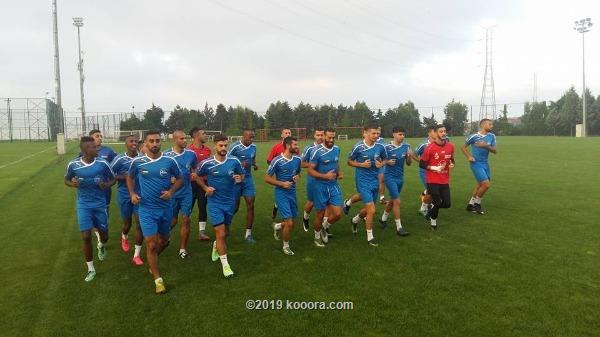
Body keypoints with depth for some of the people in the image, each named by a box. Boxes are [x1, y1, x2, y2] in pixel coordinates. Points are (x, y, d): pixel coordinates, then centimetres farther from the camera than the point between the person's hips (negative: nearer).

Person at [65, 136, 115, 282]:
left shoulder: (102, 163, -10)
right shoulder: (73, 165, -8)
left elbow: (113, 179, 4)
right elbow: (66, 180, 9)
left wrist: (107, 185, -18)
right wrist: (73, 184, -14)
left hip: (100, 204, 1)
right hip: (83, 205, 0)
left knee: (104, 236, 10)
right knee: (86, 237, -3)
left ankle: (101, 246, 49)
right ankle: (91, 269, 14)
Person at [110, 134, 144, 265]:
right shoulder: (119, 159, -9)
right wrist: (124, 177, -19)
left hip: (140, 194, 1)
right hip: (125, 195, -1)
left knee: (141, 223, -4)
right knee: (127, 222, 15)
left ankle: (137, 255, 8)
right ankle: (124, 237, 52)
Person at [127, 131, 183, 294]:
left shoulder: (170, 161, -7)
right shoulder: (137, 162, -6)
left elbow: (180, 179, 6)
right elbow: (130, 178, 13)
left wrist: (171, 191, -12)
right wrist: (132, 194, -2)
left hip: (166, 208, 2)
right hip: (147, 209, -2)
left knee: (163, 240, 18)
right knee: (151, 244, -5)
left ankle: (152, 260, 50)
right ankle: (158, 280, 10)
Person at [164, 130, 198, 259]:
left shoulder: (191, 154, -1)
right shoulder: (166, 155, -10)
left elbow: (195, 169, 16)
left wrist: (195, 175, -4)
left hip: (187, 193, 2)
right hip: (172, 193, -2)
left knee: (186, 220, 2)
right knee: (172, 221, 8)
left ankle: (183, 250, 15)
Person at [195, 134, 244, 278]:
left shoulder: (234, 161, -8)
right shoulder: (206, 163, -10)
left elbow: (242, 174, 8)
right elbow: (198, 176, 8)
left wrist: (239, 178, -15)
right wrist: (205, 188, -7)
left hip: (230, 201, 3)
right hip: (214, 202, -3)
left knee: (225, 232, 18)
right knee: (220, 233, -10)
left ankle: (216, 246, 52)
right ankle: (225, 264, 4)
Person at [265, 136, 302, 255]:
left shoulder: (297, 159, 2)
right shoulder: (277, 161, -15)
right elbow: (267, 178, -8)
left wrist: (297, 177, -2)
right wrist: (282, 184, -17)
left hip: (292, 193, 6)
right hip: (281, 193, -6)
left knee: (291, 222, 11)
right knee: (289, 222, -10)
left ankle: (277, 226, 44)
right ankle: (286, 246, 14)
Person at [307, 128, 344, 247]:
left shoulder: (336, 149, 3)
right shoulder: (318, 152, -16)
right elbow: (310, 171, -14)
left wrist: (339, 173, 2)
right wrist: (325, 176, -24)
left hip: (334, 186, 5)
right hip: (321, 187, -5)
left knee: (338, 214, -2)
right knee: (320, 214, 7)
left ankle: (324, 227, 28)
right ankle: (317, 236, 32)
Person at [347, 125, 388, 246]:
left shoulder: (380, 147, -2)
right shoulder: (358, 147, -13)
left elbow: (385, 159, 15)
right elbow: (350, 161, -2)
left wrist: (381, 164, -8)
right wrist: (362, 165, -18)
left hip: (375, 181, 5)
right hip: (363, 181, -5)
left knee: (368, 208, 18)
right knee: (372, 209, -11)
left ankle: (355, 220, 50)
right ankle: (370, 237, 9)